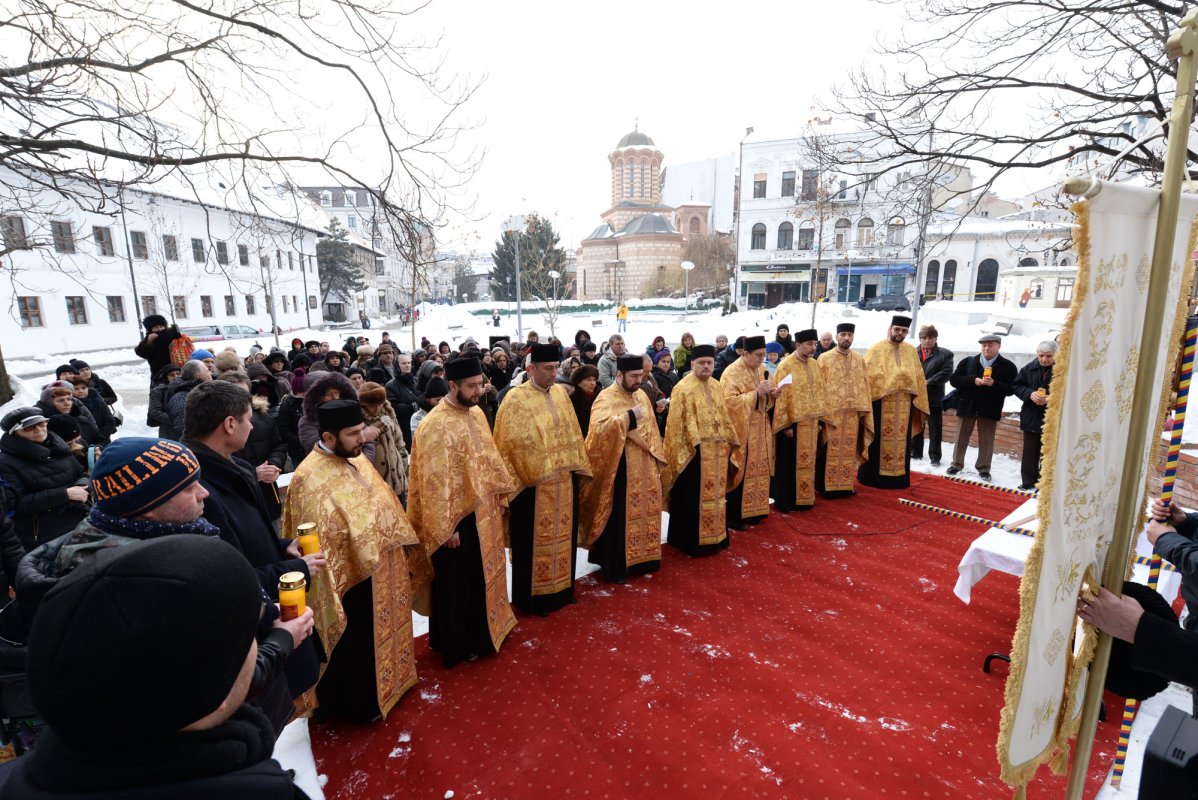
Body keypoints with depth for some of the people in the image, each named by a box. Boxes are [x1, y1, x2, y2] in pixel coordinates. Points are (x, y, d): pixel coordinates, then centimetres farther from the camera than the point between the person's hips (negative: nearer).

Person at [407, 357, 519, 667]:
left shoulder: (476, 413, 3)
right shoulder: (436, 425, -22)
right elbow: (435, 481, -21)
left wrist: (501, 494, 12)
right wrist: (447, 526, -19)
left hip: (483, 513, 8)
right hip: (457, 518, -8)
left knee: (482, 577, 22)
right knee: (456, 584, 10)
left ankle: (479, 632, 43)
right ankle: (455, 644, 30)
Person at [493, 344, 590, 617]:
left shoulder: (560, 393, 6)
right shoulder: (516, 399, -13)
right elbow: (509, 445, -13)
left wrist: (578, 466, 12)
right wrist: (512, 482, -15)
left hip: (563, 480, 6)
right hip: (533, 484, -6)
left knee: (562, 533, 17)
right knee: (535, 540, 7)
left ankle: (561, 587, 35)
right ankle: (532, 597, 23)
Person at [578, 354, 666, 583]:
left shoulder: (641, 395, 9)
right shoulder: (606, 398, -13)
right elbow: (599, 430, -29)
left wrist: (656, 459, 11)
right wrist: (629, 416, -26)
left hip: (644, 467, 7)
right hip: (620, 468, -7)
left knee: (643, 512, 14)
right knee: (619, 517, 1)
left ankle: (640, 558, 29)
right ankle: (616, 567, 14)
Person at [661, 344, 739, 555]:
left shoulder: (717, 386, 12)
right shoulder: (683, 388, -10)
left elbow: (725, 417, 17)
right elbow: (677, 424, -13)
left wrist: (729, 444, 13)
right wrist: (694, 444, -18)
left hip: (717, 451, 7)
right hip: (694, 452, -7)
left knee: (715, 494, 15)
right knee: (693, 498, 1)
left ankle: (714, 536, 29)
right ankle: (692, 542, 13)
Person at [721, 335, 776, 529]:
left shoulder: (761, 369, 10)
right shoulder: (732, 373, -14)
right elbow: (730, 401, -22)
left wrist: (771, 394, -4)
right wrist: (756, 393, -24)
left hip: (760, 429, 7)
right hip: (742, 430, -7)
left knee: (758, 470, 12)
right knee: (741, 472, -2)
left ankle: (754, 510, 25)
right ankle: (734, 516, 9)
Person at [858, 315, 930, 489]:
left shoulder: (911, 351, 12)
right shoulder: (876, 350, -2)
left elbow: (919, 378, 12)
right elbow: (869, 377, -9)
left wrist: (918, 401, 8)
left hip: (904, 404, 5)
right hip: (881, 402, -4)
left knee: (901, 441, 10)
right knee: (879, 441, 2)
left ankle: (898, 477, 20)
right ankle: (873, 476, 11)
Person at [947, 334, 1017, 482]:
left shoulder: (1008, 367, -1)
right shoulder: (968, 361, 3)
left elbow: (1011, 389, -8)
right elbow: (954, 380, -2)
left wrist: (994, 384, -24)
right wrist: (973, 381, -16)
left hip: (990, 409, -1)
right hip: (967, 405, 1)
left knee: (986, 441, 7)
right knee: (961, 437, 9)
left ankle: (983, 468, 19)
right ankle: (956, 464, 20)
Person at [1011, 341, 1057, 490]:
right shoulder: (1029, 368, 1)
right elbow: (1016, 386, 5)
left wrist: (1051, 399, -24)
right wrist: (1030, 394, -12)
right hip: (1031, 418, 4)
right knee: (1029, 453, 13)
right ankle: (1028, 482, 25)